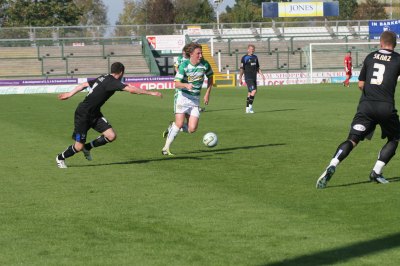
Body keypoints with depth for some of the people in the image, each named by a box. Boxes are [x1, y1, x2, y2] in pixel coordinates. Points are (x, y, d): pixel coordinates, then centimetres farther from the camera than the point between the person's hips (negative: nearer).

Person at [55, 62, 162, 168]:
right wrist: (150, 93, -27)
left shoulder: (103, 78, 4)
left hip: (94, 114, 9)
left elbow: (84, 84, 13)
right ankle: (60, 158, 24)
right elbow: (131, 90, -32)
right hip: (83, 114, -9)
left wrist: (69, 94, 24)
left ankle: (87, 147, 18)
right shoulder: (112, 82, -22)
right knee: (79, 146, -3)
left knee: (111, 136, -5)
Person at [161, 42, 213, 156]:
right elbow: (177, 84, -16)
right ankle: (166, 148, -1)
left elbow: (210, 77, 16)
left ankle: (172, 127, 22)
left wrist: (207, 93, 8)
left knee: (192, 129, -7)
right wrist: (186, 85, -37)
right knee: (180, 123, -15)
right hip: (182, 96, -4)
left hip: (195, 99, 4)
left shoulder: (205, 64, -3)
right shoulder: (184, 66, -13)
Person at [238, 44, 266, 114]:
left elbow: (257, 68, 20)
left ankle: (247, 108, 12)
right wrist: (240, 79, -9)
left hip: (254, 78, 7)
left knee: (250, 93, 8)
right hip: (248, 78, -7)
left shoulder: (255, 57, 14)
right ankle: (250, 106, -14)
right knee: (254, 91, -19)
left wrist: (262, 75, 8)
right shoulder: (244, 58, -5)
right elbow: (242, 69, -6)